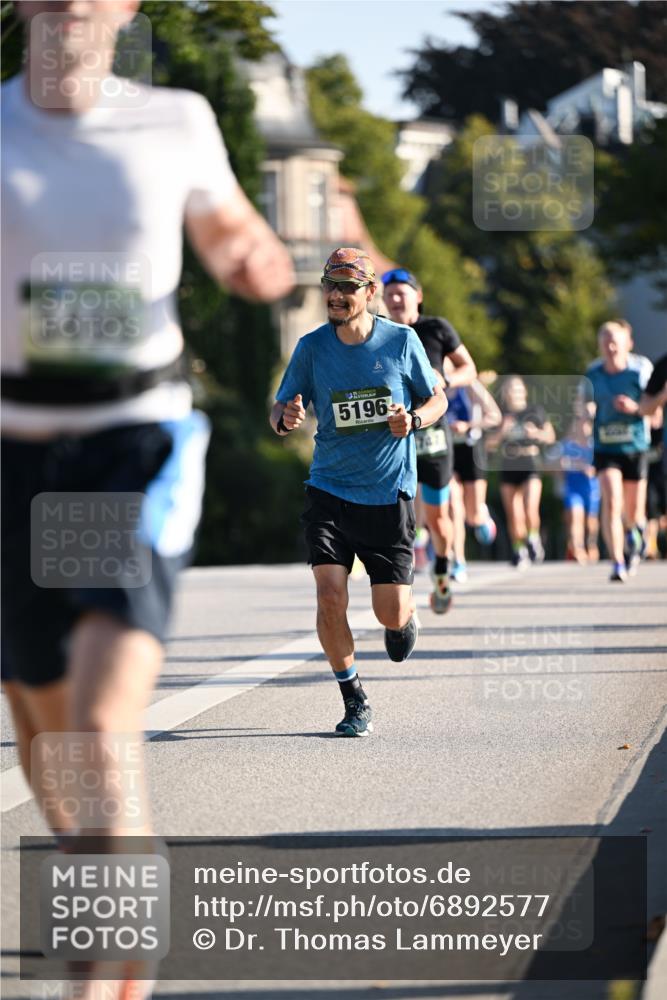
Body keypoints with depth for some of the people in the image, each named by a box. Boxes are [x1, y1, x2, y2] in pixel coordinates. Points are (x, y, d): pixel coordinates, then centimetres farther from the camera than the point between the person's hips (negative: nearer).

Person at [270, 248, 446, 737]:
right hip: (329, 491, 1)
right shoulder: (312, 347, -1)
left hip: (389, 495, -1)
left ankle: (406, 617, 38)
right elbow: (280, 409, 4)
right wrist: (285, 418, -20)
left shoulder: (402, 341, -3)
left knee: (391, 615, -1)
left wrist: (414, 419, -13)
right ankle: (355, 701, 3)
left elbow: (437, 399, 9)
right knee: (330, 598, -15)